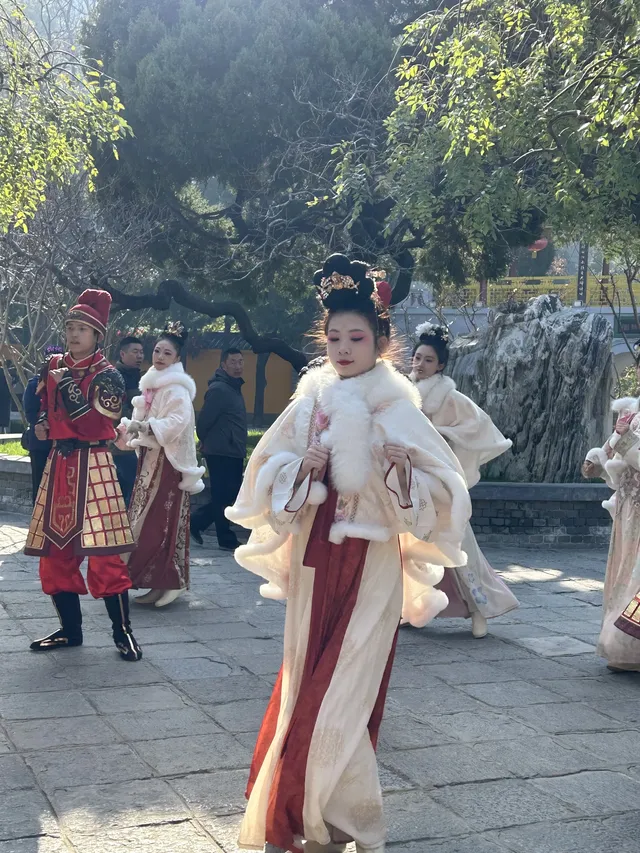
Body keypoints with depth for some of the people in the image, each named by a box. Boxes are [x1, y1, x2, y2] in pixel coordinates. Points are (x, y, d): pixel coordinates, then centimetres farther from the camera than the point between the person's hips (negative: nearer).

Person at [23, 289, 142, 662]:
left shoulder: (107, 376, -8)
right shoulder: (54, 366, 10)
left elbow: (94, 426, -20)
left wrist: (67, 385, -18)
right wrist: (42, 422, 11)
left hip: (92, 466, -6)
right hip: (59, 464, 7)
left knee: (103, 554, -9)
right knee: (54, 552, 8)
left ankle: (123, 632, 1)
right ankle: (70, 629, 20)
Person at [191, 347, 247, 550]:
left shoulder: (233, 387, 15)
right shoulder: (219, 389, -16)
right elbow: (204, 421, -17)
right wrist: (206, 441, -1)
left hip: (233, 453, 10)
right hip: (221, 454, -10)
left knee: (229, 495, 13)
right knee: (223, 497, -2)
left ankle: (195, 522, 21)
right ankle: (227, 540, 9)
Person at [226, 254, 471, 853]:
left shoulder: (398, 410, -6)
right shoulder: (309, 403, 3)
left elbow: (441, 495, -9)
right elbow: (266, 477, 6)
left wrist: (403, 470, -26)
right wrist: (301, 467, -13)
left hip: (370, 562, -3)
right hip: (313, 556, 4)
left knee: (341, 691, -1)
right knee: (307, 680, 10)